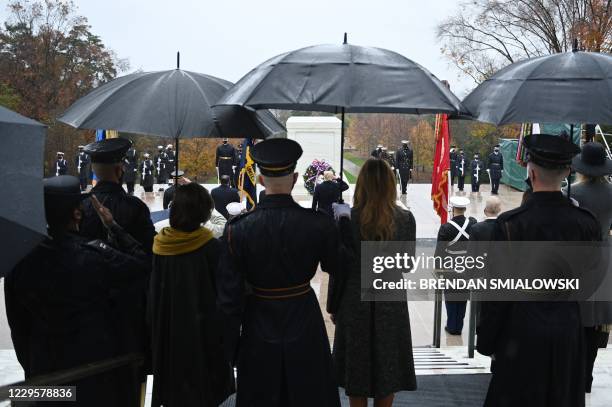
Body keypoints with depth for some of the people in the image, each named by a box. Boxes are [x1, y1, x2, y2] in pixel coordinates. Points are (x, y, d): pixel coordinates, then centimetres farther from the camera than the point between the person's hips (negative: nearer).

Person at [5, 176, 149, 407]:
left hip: (45, 371, 4)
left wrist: (29, 366, 15)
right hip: (98, 363, -3)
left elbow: (18, 323, 1)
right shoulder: (94, 255, -22)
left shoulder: (20, 260, -9)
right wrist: (112, 227, 0)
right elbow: (142, 265, -5)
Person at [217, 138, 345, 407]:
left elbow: (229, 295, -10)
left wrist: (230, 347, 2)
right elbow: (337, 269, 3)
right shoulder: (319, 225, -15)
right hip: (305, 330, 0)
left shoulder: (238, 229, -15)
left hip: (259, 335, 0)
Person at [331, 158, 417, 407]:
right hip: (391, 303, 1)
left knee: (357, 368, 11)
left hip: (356, 302, -1)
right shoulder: (405, 219, -8)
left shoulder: (348, 218, -12)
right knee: (388, 368, 13)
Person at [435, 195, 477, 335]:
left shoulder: (446, 228, -19)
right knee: (463, 296, 14)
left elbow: (440, 250, -13)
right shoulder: (472, 223, -8)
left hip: (450, 268, -3)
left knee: (451, 297, 11)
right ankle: (459, 326, 21)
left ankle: (452, 327, 18)